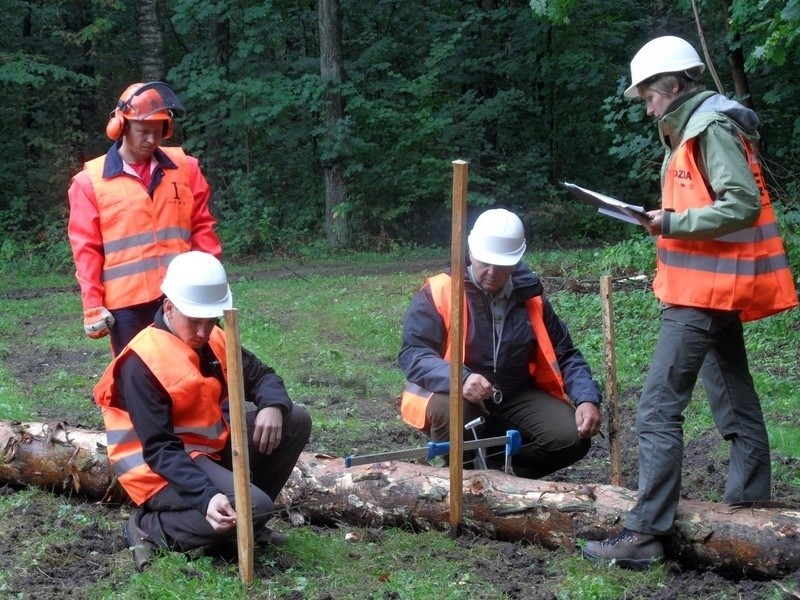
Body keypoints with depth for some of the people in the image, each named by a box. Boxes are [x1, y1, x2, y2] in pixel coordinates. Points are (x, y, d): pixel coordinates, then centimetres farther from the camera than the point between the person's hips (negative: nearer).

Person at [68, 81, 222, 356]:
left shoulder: (185, 168, 7)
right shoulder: (91, 181, -1)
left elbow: (201, 228, 11)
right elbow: (86, 249, -1)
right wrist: (93, 305, -5)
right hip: (126, 302, -2)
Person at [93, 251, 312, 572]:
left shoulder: (213, 340, 1)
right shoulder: (142, 362, -23)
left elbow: (260, 375, 10)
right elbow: (159, 449, -27)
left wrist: (273, 406, -16)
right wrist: (206, 496, -39)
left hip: (211, 447, 8)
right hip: (163, 467, -8)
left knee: (296, 421, 0)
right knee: (254, 508, -28)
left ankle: (245, 513, 9)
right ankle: (150, 527, -11)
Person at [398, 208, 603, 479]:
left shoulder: (530, 297, 4)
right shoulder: (439, 293, -10)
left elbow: (565, 356, 9)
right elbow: (412, 354, -17)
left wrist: (587, 399, -10)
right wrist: (460, 379, -35)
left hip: (517, 398, 4)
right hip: (457, 398, -4)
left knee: (572, 437, -18)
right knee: (448, 410, -38)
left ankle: (493, 461, 5)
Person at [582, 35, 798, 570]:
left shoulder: (712, 129, -13)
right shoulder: (696, 130, 17)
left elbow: (743, 205, -22)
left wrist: (674, 223, -17)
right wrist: (672, 221, 7)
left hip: (705, 292, -11)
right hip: (716, 288, 11)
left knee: (659, 407, -12)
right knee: (735, 401, 15)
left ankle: (646, 531, -13)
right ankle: (750, 504, 24)